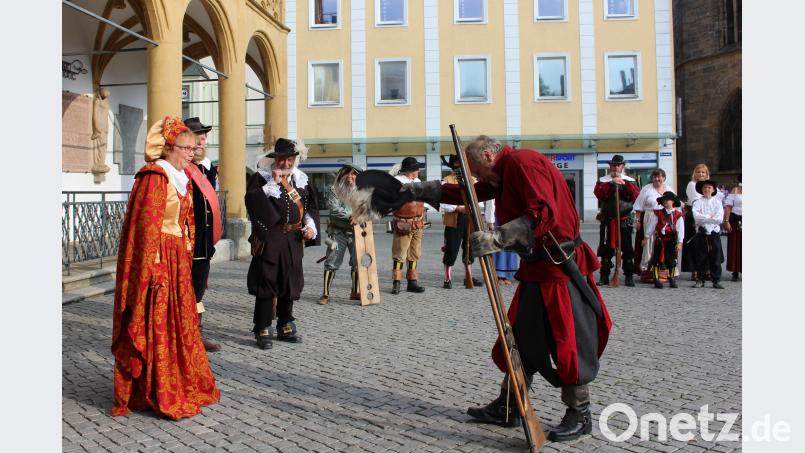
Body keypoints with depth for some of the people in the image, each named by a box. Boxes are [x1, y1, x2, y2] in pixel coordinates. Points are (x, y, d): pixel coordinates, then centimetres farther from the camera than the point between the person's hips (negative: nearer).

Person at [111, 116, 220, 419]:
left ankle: (181, 385, 27)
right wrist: (154, 266, -21)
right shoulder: (154, 177, -13)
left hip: (178, 258, 9)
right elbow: (147, 224, -18)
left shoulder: (182, 178, 15)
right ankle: (158, 395, 8)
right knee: (156, 325, -2)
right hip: (158, 258, -9)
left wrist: (187, 257, 17)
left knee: (180, 323, 15)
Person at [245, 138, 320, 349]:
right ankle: (262, 330, 8)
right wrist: (273, 183, -18)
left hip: (293, 241, 5)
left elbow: (310, 205, 19)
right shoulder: (260, 178, -2)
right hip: (269, 239, -5)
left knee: (290, 284, 12)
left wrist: (311, 226, 3)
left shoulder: (300, 179, 12)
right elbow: (252, 199, -19)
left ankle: (285, 326, 26)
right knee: (266, 285, -2)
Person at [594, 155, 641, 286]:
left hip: (625, 220, 0)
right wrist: (611, 183, -20)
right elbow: (598, 193, -12)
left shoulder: (630, 180, 9)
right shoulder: (603, 180, 6)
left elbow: (636, 196, -6)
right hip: (607, 220, 0)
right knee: (606, 250, 3)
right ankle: (604, 276, 8)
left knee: (627, 249, 1)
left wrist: (625, 184, -16)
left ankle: (629, 276, 7)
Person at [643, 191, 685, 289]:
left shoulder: (678, 215, 0)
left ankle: (672, 279, 18)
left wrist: (679, 242, -9)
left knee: (672, 261, 7)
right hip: (659, 240, 0)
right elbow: (651, 226, 6)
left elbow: (680, 229, -3)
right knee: (657, 260, 1)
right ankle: (656, 279, 7)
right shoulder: (657, 213, 2)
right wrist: (647, 237, 7)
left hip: (672, 241, 0)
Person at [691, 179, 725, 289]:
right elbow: (696, 217, -13)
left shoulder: (717, 202, 5)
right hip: (701, 233, -1)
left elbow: (720, 219, -7)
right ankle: (700, 280, 11)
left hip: (714, 233, 1)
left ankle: (716, 281, 10)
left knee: (716, 258, 3)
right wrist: (711, 217, -11)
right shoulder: (697, 202, 3)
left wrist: (704, 217, -9)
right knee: (701, 258, 4)